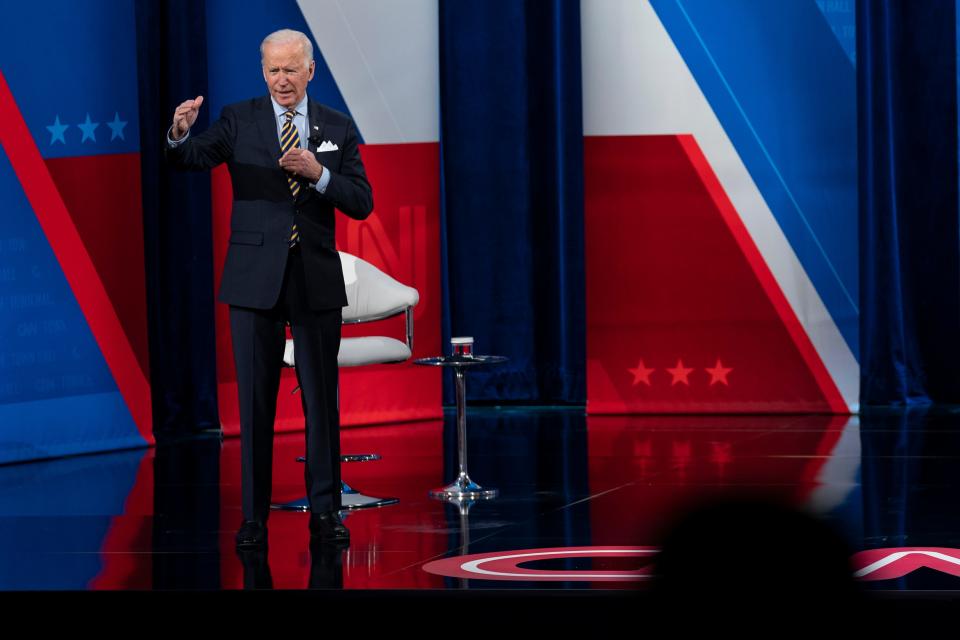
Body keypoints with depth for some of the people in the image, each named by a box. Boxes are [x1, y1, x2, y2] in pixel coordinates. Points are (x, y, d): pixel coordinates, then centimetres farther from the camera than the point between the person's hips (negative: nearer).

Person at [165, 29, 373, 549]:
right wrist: (180, 134, -36)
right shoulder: (239, 120, 2)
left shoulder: (337, 128, 6)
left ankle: (324, 512, 13)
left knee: (321, 399, 5)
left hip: (316, 279, 1)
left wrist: (319, 174, -16)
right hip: (255, 279, -1)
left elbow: (361, 203, 1)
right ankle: (253, 517, 8)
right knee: (255, 400, 2)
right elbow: (191, 158, -13)